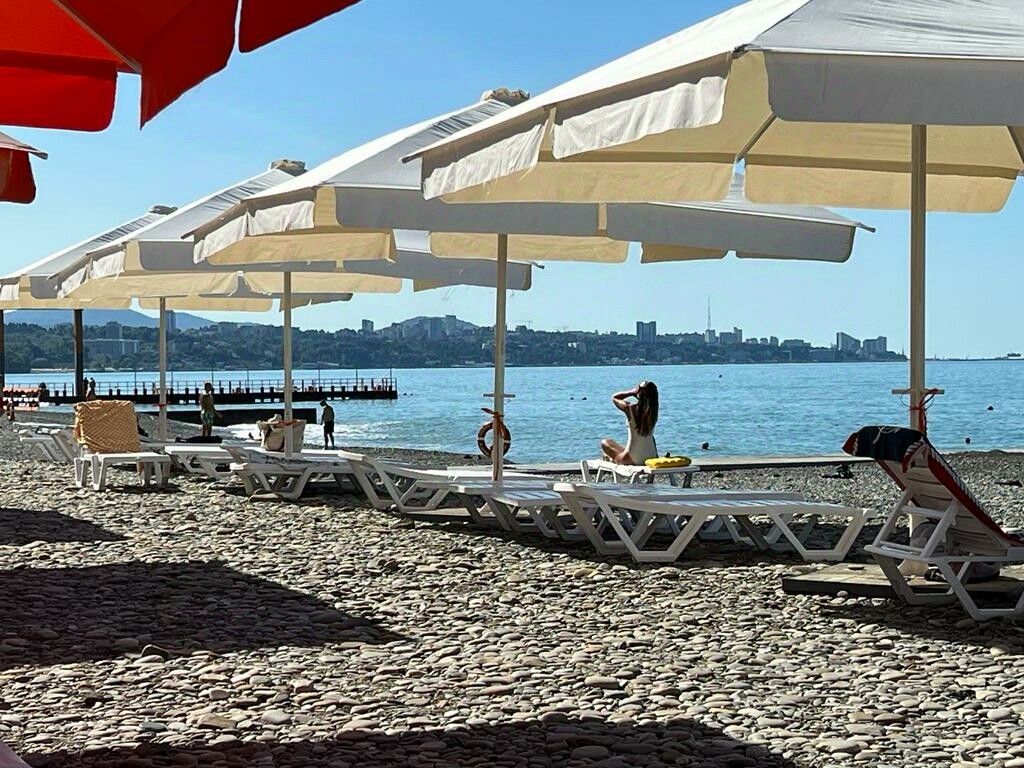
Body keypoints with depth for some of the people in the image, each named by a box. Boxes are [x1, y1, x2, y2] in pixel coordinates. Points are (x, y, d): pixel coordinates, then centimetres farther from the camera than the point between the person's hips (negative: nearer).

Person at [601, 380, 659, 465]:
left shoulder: (631, 409, -17)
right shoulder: (653, 411, -3)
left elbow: (614, 397, 3)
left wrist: (632, 392, -1)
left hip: (634, 459, -5)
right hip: (652, 458, 5)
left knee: (605, 442, 16)